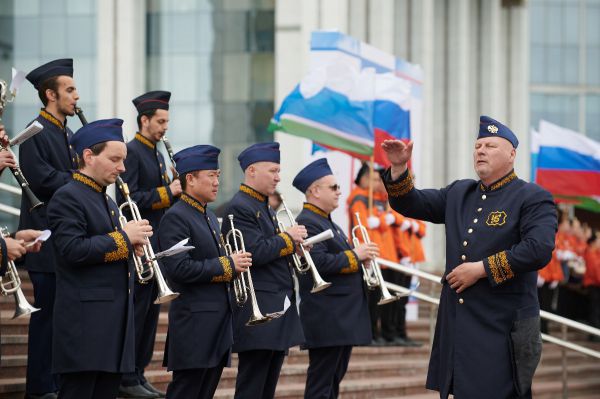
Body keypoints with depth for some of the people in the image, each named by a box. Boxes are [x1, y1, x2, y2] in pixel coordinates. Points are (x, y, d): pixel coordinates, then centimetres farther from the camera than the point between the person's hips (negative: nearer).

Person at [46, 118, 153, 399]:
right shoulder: (67, 198, -8)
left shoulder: (108, 202, 21)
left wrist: (132, 246, 5)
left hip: (115, 320, 9)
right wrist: (123, 237, -14)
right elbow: (72, 250, -19)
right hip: (86, 320, -9)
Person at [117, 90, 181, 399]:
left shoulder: (156, 155, 17)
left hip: (156, 245, 9)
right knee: (136, 312, -6)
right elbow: (127, 199, -21)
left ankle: (138, 374, 17)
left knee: (150, 312, 11)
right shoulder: (131, 152, -12)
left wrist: (176, 189, 4)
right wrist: (166, 192, -20)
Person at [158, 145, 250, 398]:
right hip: (194, 326, -9)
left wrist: (233, 266, 4)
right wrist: (227, 265, -15)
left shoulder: (209, 217, 18)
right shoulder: (175, 218, -11)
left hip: (218, 323, 9)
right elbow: (180, 268, -21)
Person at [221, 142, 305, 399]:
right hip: (257, 312, -10)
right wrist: (288, 238, -9)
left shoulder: (266, 209, 18)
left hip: (278, 309, 10)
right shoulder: (239, 208, -12)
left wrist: (293, 247, 3)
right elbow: (255, 252, -22)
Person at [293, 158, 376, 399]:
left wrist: (361, 257, 5)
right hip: (326, 319, -10)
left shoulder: (328, 223, 20)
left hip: (344, 319, 10)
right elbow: (320, 262, -24)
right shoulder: (307, 223, -12)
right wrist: (354, 255, -15)